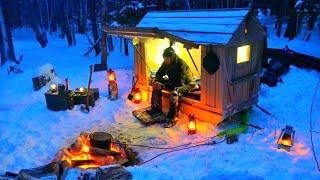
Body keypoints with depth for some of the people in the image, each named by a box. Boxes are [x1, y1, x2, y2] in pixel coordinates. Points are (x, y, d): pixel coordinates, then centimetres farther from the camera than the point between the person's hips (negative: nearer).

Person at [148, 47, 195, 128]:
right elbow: (160, 73, 7)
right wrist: (156, 80, -16)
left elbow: (179, 83, -33)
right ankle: (157, 108, 8)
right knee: (156, 85, -3)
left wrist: (163, 86, -36)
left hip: (186, 84, -8)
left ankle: (172, 118, -27)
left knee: (174, 93, -37)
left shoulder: (181, 65, -30)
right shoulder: (166, 63, -9)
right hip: (173, 81, 8)